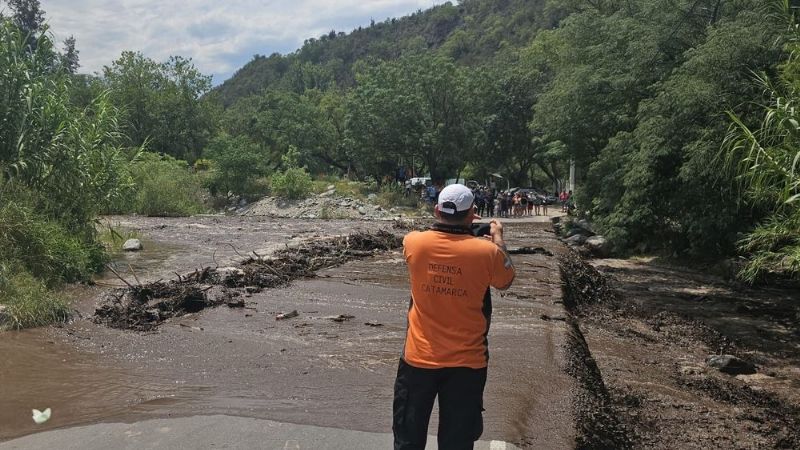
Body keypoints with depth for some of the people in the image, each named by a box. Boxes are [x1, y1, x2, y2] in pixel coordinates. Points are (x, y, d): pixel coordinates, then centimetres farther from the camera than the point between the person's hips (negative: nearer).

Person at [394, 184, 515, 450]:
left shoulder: (414, 242, -12)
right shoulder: (487, 251, -17)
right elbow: (505, 281, 5)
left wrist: (449, 223, 22)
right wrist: (498, 238, 16)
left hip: (419, 358, 1)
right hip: (466, 362, 0)